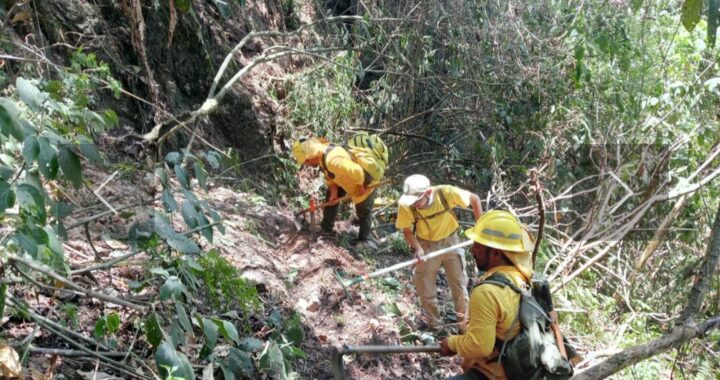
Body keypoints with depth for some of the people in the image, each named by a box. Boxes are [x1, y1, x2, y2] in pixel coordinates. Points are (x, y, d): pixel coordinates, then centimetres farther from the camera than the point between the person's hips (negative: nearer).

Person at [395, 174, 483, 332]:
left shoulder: (446, 193, -31)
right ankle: (434, 326, 32)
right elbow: (407, 231, -12)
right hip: (426, 246, 0)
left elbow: (475, 199, -14)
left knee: (459, 286, 12)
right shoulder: (406, 205, -28)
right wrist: (417, 248, -29)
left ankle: (465, 324, 32)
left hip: (450, 242, 0)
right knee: (426, 290, 9)